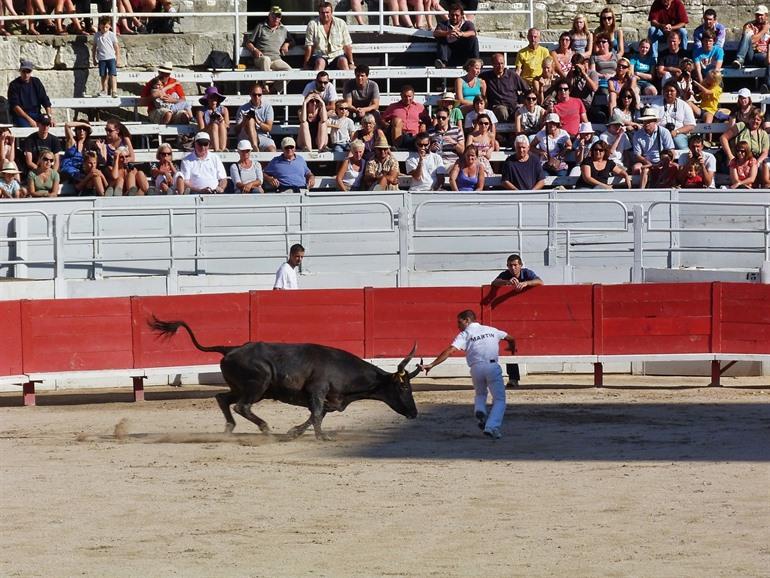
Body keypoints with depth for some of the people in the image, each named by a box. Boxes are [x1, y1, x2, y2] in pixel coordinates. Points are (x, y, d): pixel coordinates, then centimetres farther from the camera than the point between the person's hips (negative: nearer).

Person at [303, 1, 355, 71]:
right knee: (320, 62, -35)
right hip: (320, 56, -1)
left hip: (337, 55, 1)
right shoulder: (312, 24, 1)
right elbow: (309, 46, -1)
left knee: (343, 61, -31)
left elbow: (347, 45, 6)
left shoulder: (341, 23, 5)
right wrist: (306, 64, -4)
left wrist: (351, 63, 2)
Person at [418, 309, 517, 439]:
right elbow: (510, 339, 32)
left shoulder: (465, 335, 10)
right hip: (492, 366, 0)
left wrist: (431, 365, -7)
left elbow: (450, 351, -4)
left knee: (480, 394, 27)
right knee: (499, 400, 3)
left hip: (476, 368, 0)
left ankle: (479, 410, -3)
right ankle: (492, 426, -17)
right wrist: (512, 348, 57)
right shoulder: (491, 330, 21)